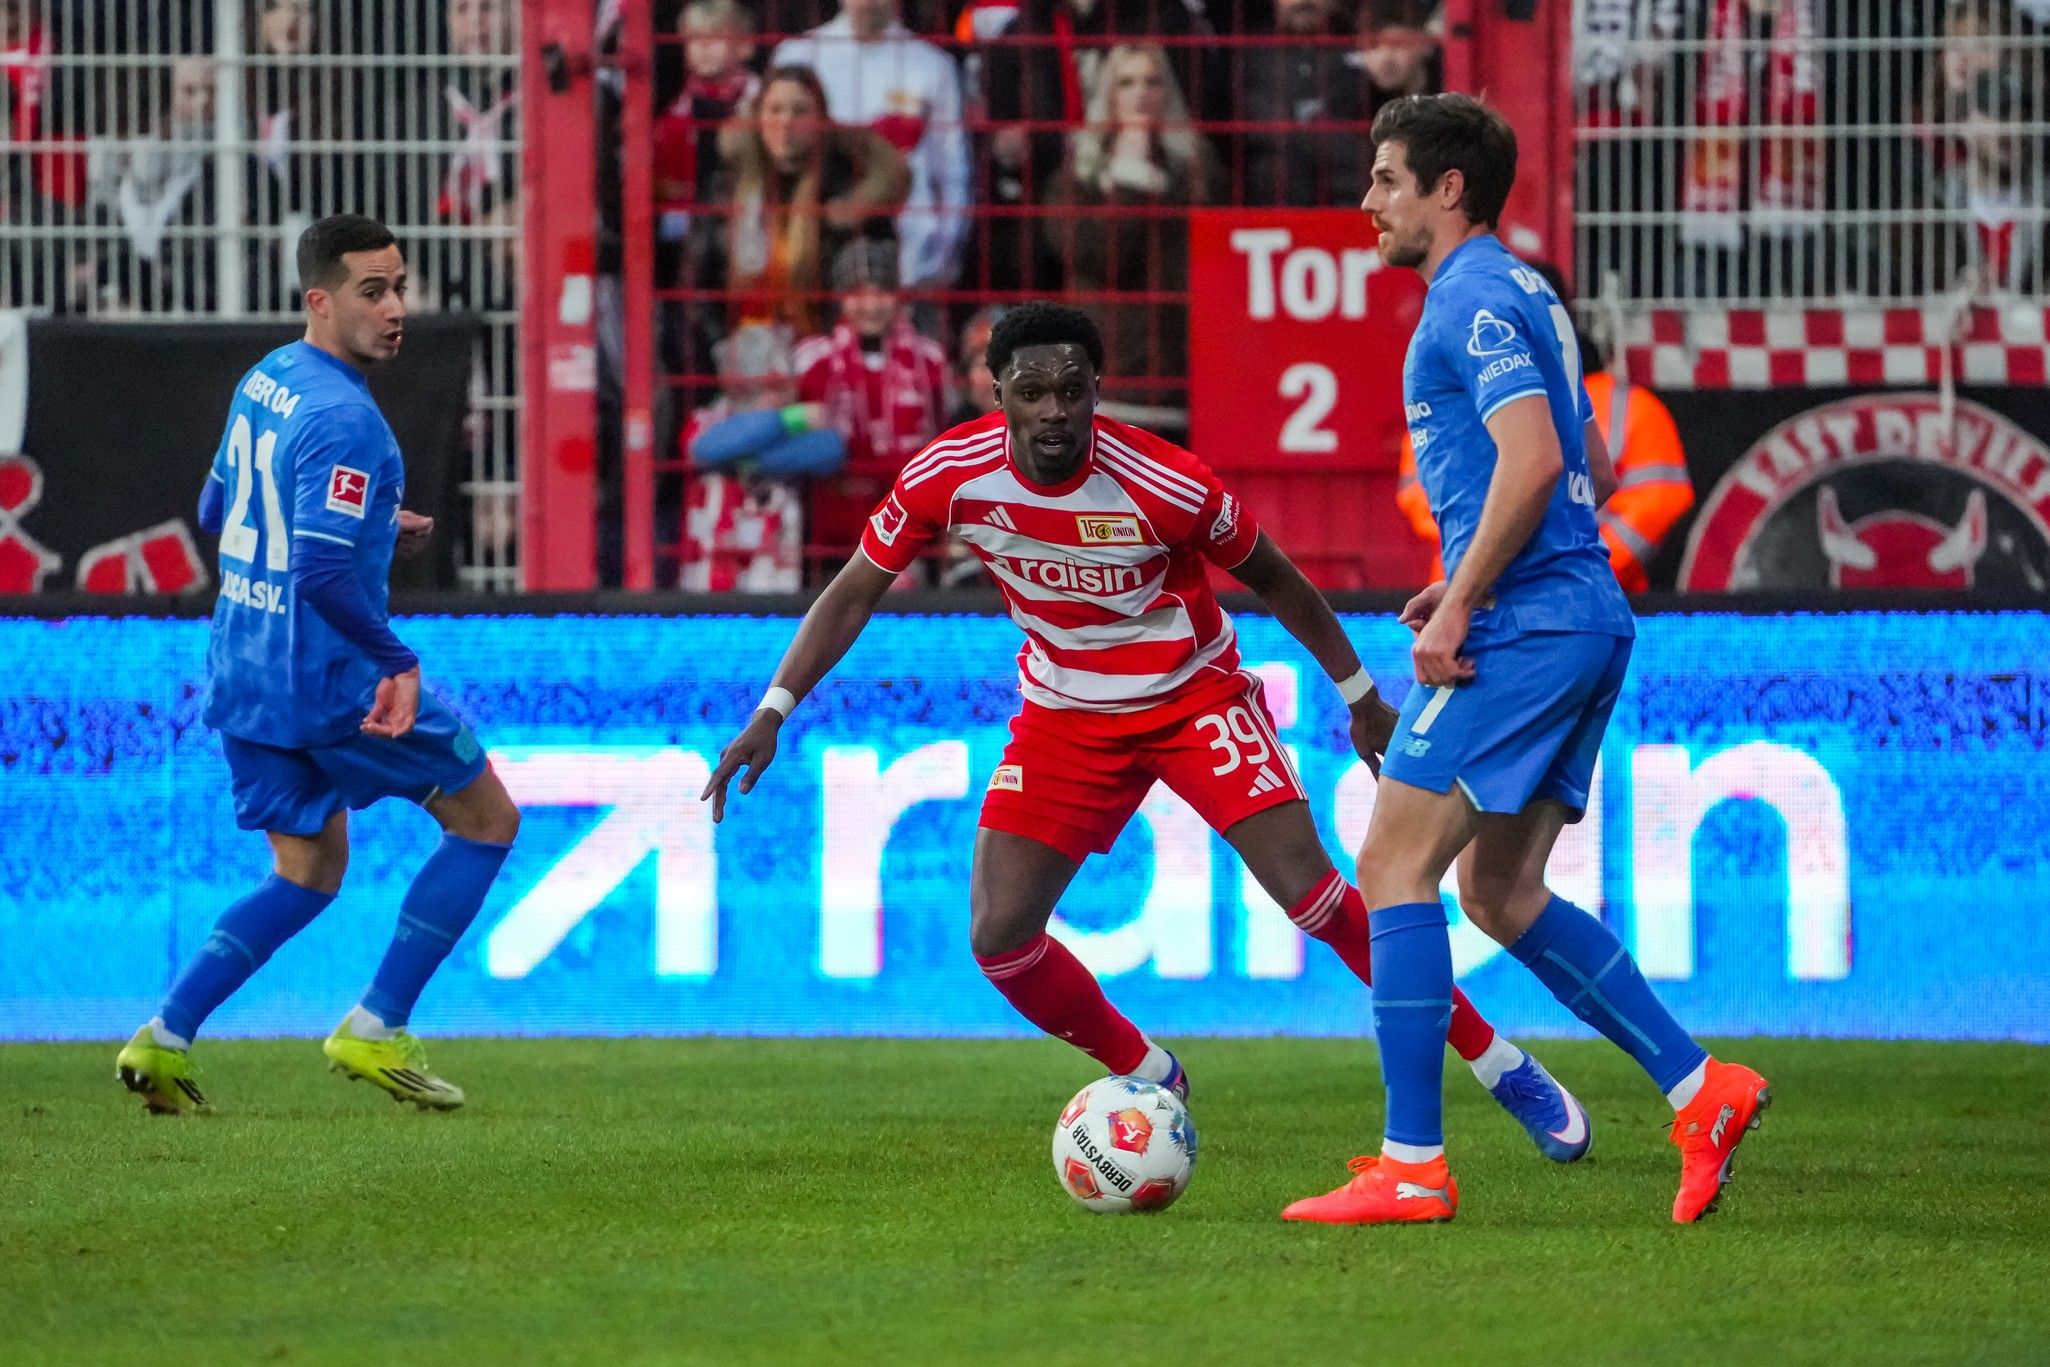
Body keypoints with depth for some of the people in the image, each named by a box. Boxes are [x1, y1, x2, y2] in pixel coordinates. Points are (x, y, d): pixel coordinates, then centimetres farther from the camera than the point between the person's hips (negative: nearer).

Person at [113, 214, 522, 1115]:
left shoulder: (264, 381, 9)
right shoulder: (342, 418, -21)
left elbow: (217, 513, 22)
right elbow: (325, 574, -29)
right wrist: (397, 661, -17)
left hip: (241, 674, 9)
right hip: (330, 676, -9)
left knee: (309, 873, 20)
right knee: (487, 823, 9)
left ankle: (164, 1040, 5)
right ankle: (375, 1032, 6)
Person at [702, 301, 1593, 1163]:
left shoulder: (1167, 485, -25)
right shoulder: (948, 476, -18)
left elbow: (1271, 578, -7)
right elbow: (854, 592, -4)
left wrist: (1361, 696, 3)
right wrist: (772, 713, -12)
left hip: (1195, 695, -3)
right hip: (1065, 717, 3)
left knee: (1310, 892, -16)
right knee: (998, 936, -9)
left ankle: (1501, 1067, -4)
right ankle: (1151, 1082, 16)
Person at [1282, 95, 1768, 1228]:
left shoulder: (1475, 299, -11)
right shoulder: (1518, 295, 21)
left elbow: (1532, 461, -23)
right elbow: (1594, 474, 27)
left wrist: (1459, 607, -18)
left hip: (1526, 629, -10)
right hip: (1585, 622, 10)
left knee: (1395, 865, -7)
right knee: (1502, 896, 13)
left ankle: (1413, 1165, -9)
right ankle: (1699, 1088, 7)